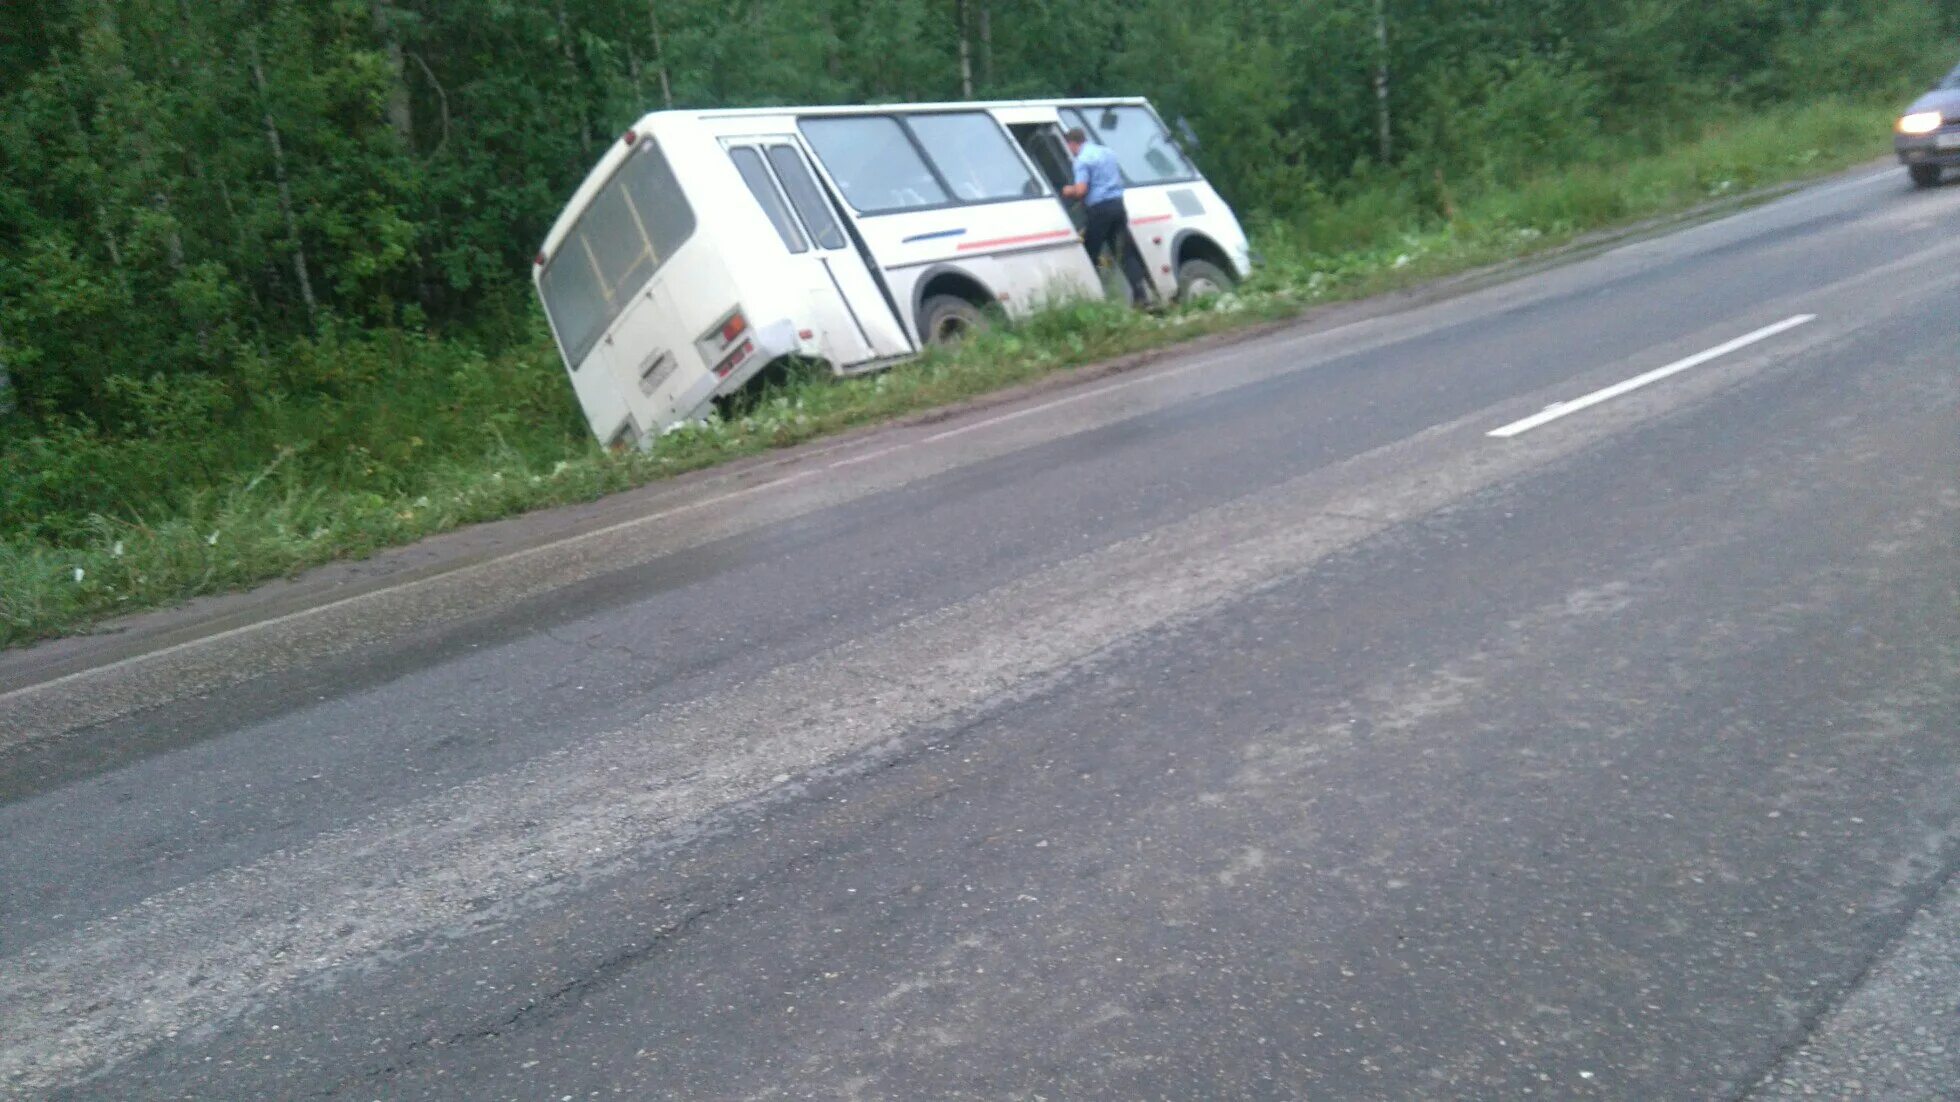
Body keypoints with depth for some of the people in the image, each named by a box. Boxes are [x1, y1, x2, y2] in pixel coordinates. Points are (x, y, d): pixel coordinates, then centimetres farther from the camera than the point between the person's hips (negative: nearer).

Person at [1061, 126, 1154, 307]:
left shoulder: (1082, 159, -8)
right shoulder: (1107, 152, 17)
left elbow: (1081, 190, -18)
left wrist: (1068, 191, 3)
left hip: (1100, 208, -7)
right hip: (1118, 204, 7)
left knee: (1091, 254, 3)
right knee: (1126, 252, 8)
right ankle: (1141, 293, 0)